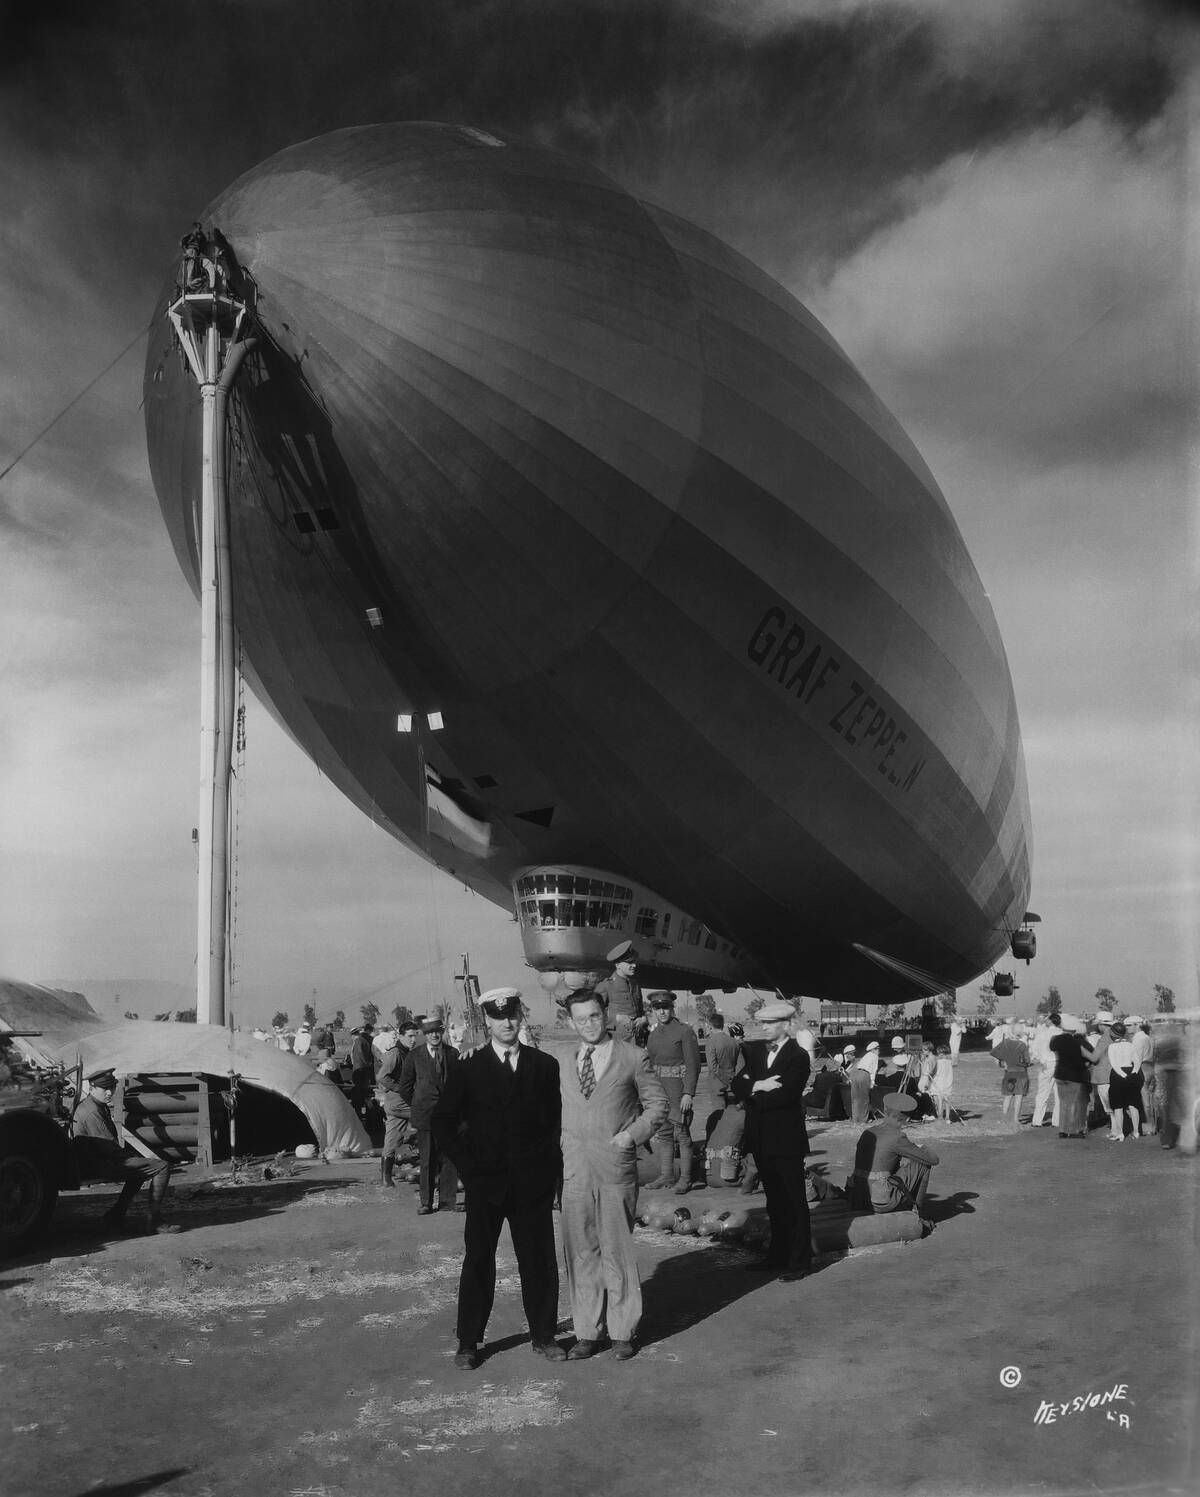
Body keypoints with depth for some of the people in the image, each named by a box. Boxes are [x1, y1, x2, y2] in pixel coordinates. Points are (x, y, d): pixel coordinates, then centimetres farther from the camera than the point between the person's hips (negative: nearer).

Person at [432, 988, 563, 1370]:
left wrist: (551, 1167, 0)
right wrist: (467, 1166, -3)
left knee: (539, 1262, 6)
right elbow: (442, 1123, 4)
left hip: (534, 1182, 1)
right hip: (484, 1182, -1)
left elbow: (558, 1120, 10)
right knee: (478, 1263, 4)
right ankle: (468, 1342, 15)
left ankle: (543, 1336, 20)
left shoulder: (545, 1065, 5)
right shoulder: (467, 1069, 1)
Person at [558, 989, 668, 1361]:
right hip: (575, 1169, 3)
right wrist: (561, 1148, 5)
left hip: (616, 1166, -3)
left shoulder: (633, 1058, 1)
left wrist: (632, 1134, -7)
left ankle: (622, 1331, 14)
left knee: (617, 1249, 1)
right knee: (580, 1250, 4)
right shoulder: (564, 1065, 12)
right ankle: (587, 1332, 15)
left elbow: (658, 1103, 5)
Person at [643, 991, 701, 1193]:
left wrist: (688, 1093, -17)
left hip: (678, 1090, -6)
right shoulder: (652, 1033, 11)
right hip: (658, 1089, 7)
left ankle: (685, 1178, 5)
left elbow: (693, 1064, -12)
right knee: (662, 1133, 10)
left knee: (682, 1133, -2)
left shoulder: (685, 1030, -8)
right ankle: (666, 1176, 18)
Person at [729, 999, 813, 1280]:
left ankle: (800, 1260, 7)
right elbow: (738, 1086, 3)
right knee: (774, 1200, 16)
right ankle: (778, 1254, 25)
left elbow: (786, 1094, -20)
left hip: (786, 1138, -6)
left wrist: (752, 1092, -10)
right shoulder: (755, 1050, 11)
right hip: (761, 1138, 6)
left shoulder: (798, 1055, -9)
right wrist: (758, 1086, -17)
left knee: (794, 1201, 1)